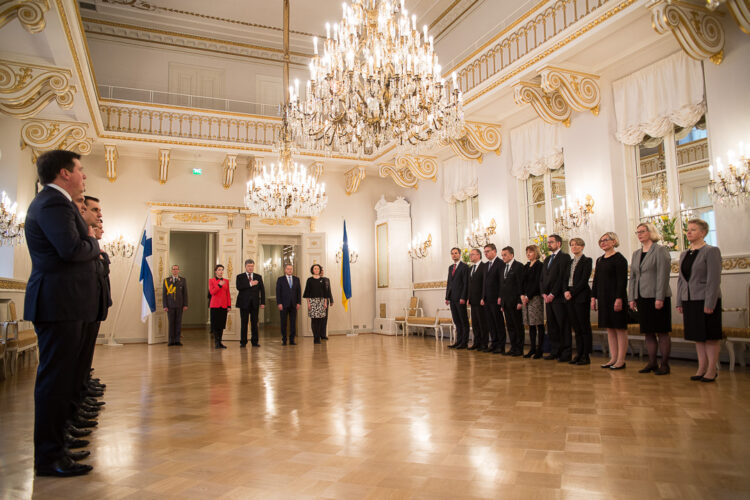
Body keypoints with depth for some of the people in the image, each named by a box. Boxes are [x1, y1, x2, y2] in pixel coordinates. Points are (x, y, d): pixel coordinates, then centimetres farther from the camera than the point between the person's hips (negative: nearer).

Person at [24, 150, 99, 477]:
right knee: (55, 379, -4)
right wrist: (94, 243, -8)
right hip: (59, 304, -11)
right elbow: (72, 249, -26)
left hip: (60, 304, 11)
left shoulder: (51, 201, 20)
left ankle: (54, 446, 27)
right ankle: (49, 457, 5)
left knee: (59, 377, 16)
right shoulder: (54, 203, -14)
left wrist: (89, 245, 3)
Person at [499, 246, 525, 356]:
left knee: (518, 326, -1)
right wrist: (502, 302, 14)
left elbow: (520, 284, -12)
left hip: (514, 302, -7)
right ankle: (513, 348, 16)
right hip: (505, 302, 7)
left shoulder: (518, 266, -6)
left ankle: (519, 349, 6)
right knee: (510, 326, 10)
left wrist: (520, 301, -16)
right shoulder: (504, 268, 18)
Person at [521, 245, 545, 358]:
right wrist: (522, 295, 0)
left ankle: (540, 349, 0)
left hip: (535, 297, -7)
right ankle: (532, 348, 13)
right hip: (526, 298, 7)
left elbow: (538, 283, -11)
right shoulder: (526, 266, 17)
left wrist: (528, 296, -13)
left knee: (539, 324, -4)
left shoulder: (540, 266, -5)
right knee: (530, 324, 8)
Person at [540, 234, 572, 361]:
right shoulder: (547, 259, 20)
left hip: (558, 297, -7)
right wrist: (544, 293, 2)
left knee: (563, 326, -3)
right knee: (551, 325, 9)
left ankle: (566, 353, 2)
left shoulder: (565, 257, -5)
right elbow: (542, 278, 17)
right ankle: (555, 351, 16)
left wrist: (552, 294, -14)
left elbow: (563, 277, -13)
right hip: (548, 297, 7)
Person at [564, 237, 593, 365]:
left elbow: (584, 280, -12)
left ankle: (586, 356, 2)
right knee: (576, 328, 9)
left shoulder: (587, 260, -3)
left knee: (584, 327, -2)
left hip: (581, 296, -7)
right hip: (569, 297, 7)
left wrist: (572, 293, -14)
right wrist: (566, 291, -3)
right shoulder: (570, 262, 17)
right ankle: (579, 354, 14)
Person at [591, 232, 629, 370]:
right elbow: (596, 280, 17)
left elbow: (622, 280, -14)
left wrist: (619, 298, -20)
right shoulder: (600, 260, 15)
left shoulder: (619, 259, -8)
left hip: (615, 297, -8)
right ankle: (613, 358, 15)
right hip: (603, 298, 8)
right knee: (609, 328, 9)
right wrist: (594, 297, 11)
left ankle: (621, 360, 3)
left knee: (620, 328, -1)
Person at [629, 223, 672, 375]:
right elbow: (632, 277, 15)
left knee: (662, 332, 0)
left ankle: (664, 364, 8)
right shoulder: (636, 254, 15)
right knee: (648, 332, 9)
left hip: (657, 298, -6)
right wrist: (631, 298, 8)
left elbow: (663, 275, -12)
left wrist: (660, 298, -17)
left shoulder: (660, 250, -5)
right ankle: (652, 363, 17)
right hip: (642, 298, 7)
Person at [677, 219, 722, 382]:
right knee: (698, 337, 11)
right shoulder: (684, 254, 13)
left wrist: (710, 304, -17)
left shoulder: (711, 251, -7)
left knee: (710, 337, 1)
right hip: (689, 301, 7)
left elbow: (714, 280, -13)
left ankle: (712, 370, 10)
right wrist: (679, 302, 11)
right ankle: (702, 368, 18)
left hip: (706, 301, -6)